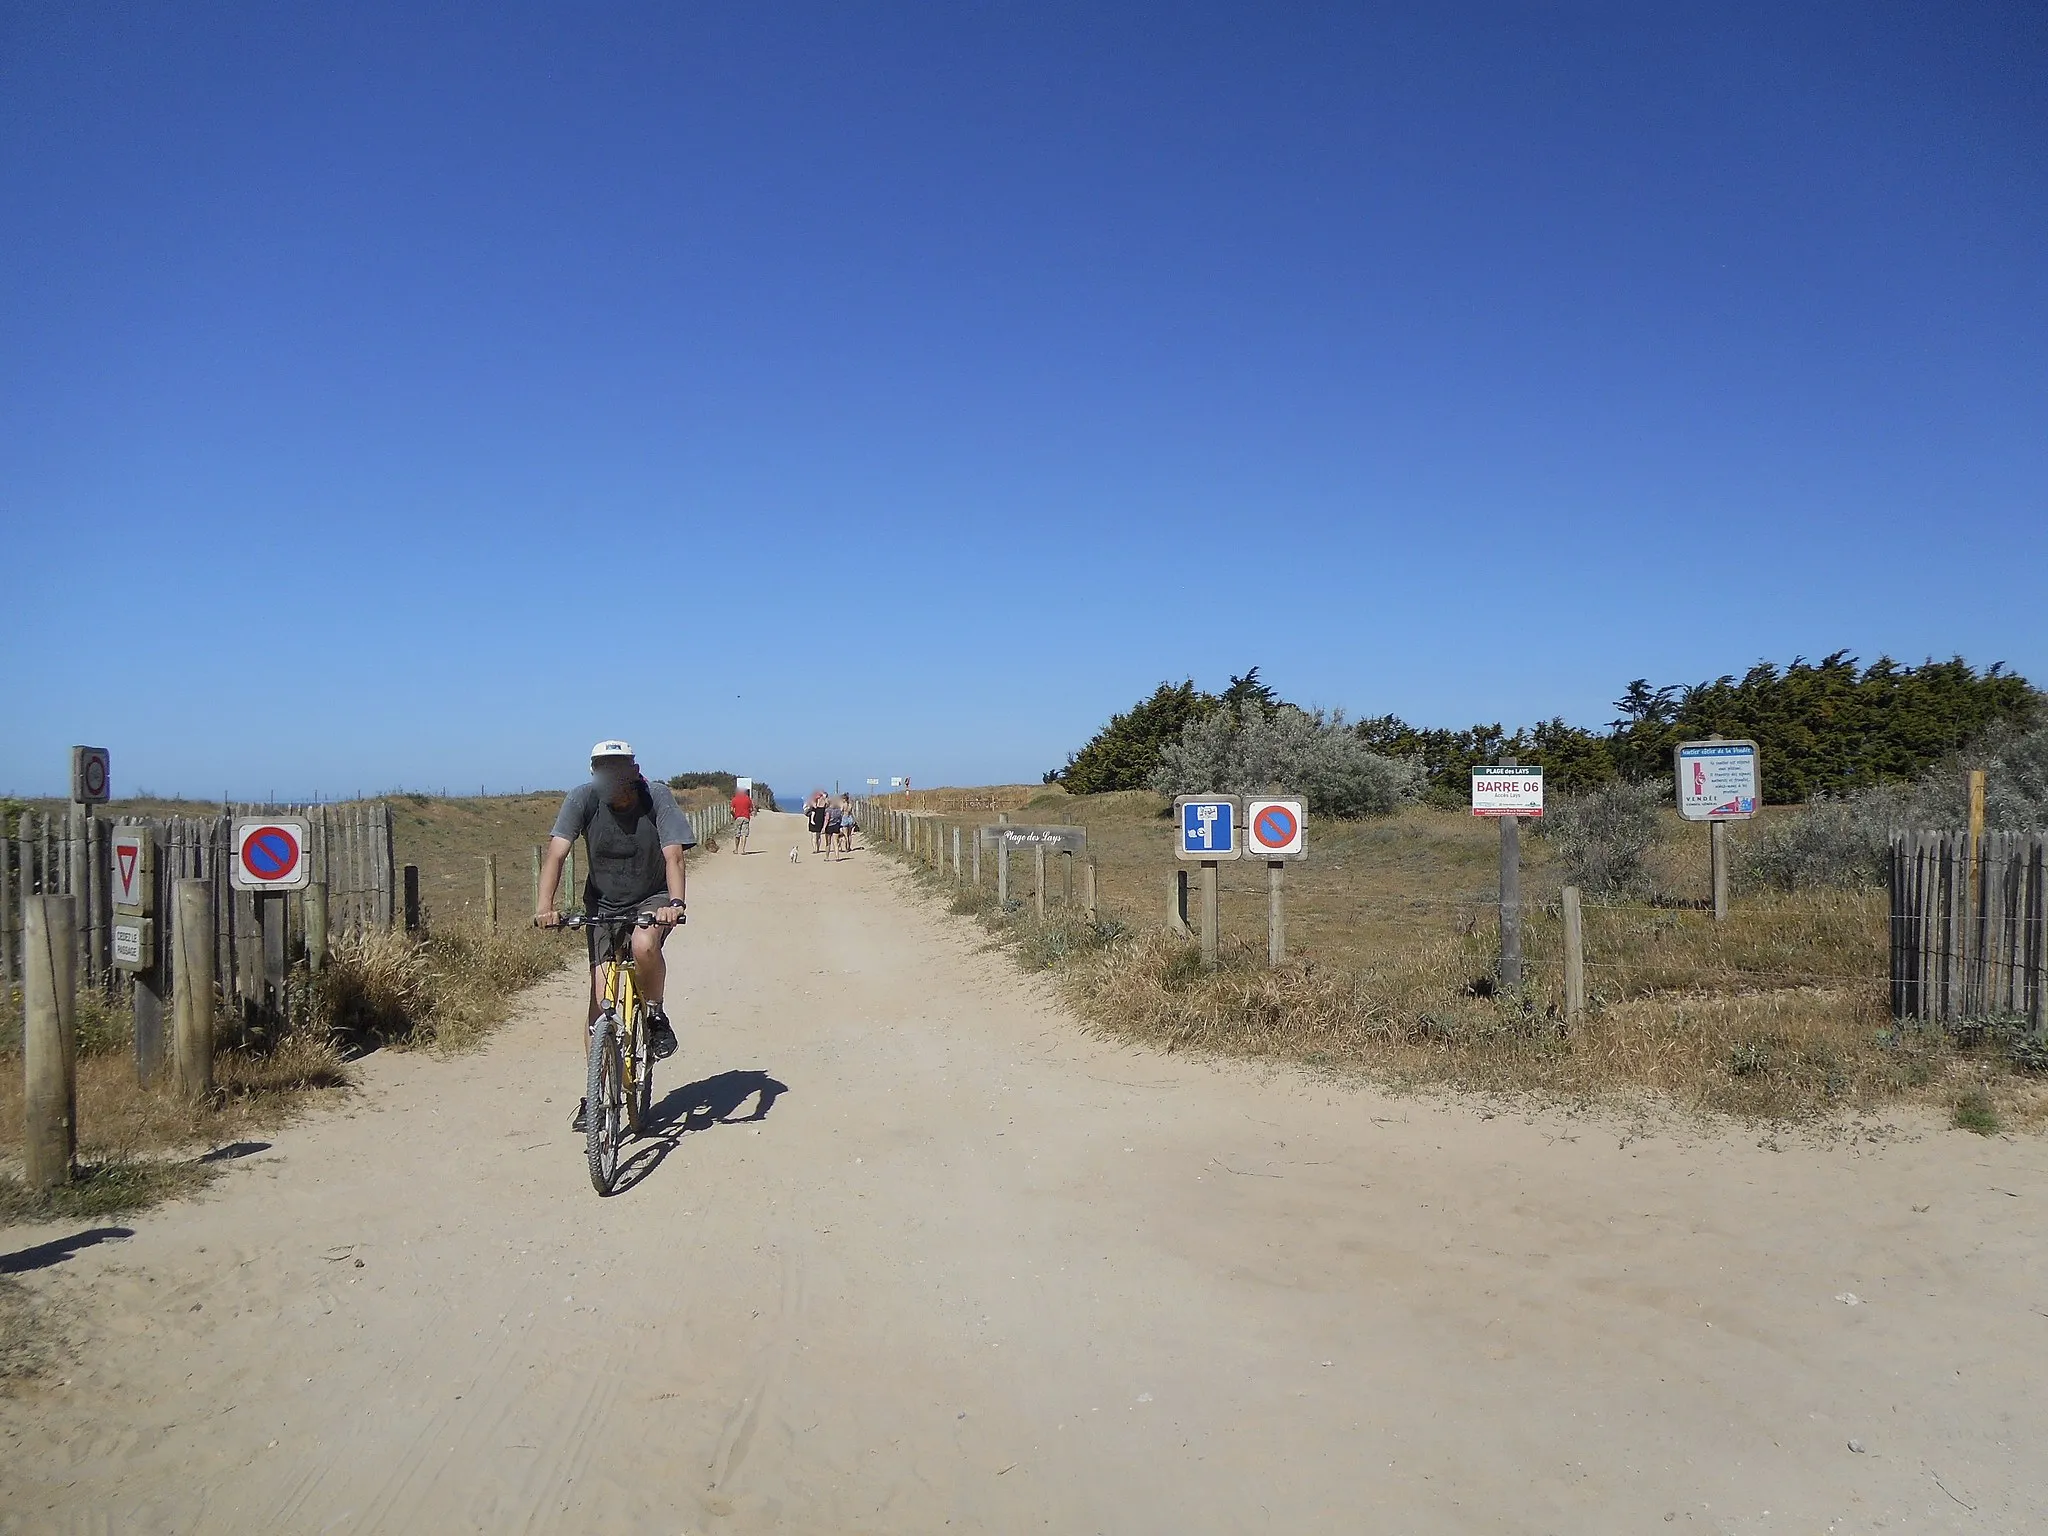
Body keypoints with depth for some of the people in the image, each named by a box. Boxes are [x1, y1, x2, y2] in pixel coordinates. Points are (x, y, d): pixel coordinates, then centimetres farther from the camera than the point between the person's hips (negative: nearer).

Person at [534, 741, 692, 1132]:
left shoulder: (656, 797, -19)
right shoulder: (583, 798, -17)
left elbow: (673, 854, -28)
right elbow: (556, 852, -25)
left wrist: (675, 902, -45)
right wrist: (544, 904, -40)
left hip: (652, 900, -2)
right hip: (603, 905, 2)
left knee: (644, 946, -35)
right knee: (600, 997, -5)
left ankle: (656, 1015, -6)